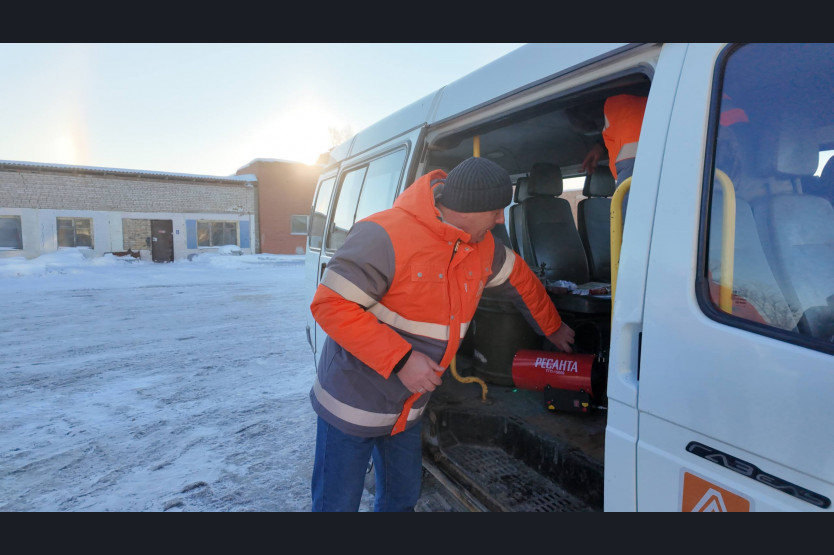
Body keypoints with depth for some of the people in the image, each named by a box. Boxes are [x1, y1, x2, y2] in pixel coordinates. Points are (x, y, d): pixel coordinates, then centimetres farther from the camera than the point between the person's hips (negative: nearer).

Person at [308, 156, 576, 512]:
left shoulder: (483, 247, -3)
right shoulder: (385, 235, -27)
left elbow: (519, 279, 16)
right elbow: (331, 305, -27)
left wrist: (553, 328, 27)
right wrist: (401, 359, -30)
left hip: (409, 407, 7)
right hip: (355, 402, -6)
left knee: (402, 497, 22)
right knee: (338, 503, 10)